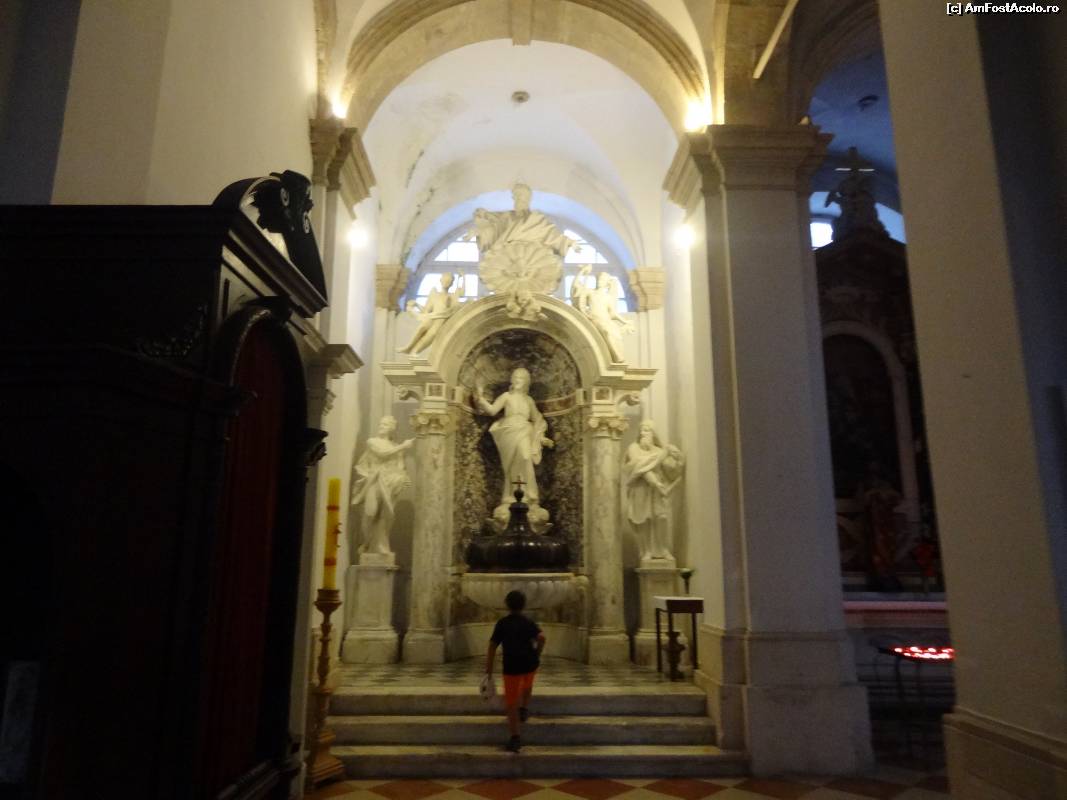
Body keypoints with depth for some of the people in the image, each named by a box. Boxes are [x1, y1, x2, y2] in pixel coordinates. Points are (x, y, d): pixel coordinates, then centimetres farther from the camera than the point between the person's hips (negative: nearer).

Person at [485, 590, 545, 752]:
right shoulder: (528, 622, 3)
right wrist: (537, 655, 0)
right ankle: (524, 709, 29)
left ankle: (515, 738, -1)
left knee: (511, 702, 4)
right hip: (529, 664, 1)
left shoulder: (502, 623, 4)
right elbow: (541, 637, -15)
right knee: (527, 684, 37)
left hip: (511, 666, -1)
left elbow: (492, 646, -1)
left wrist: (489, 670, 3)